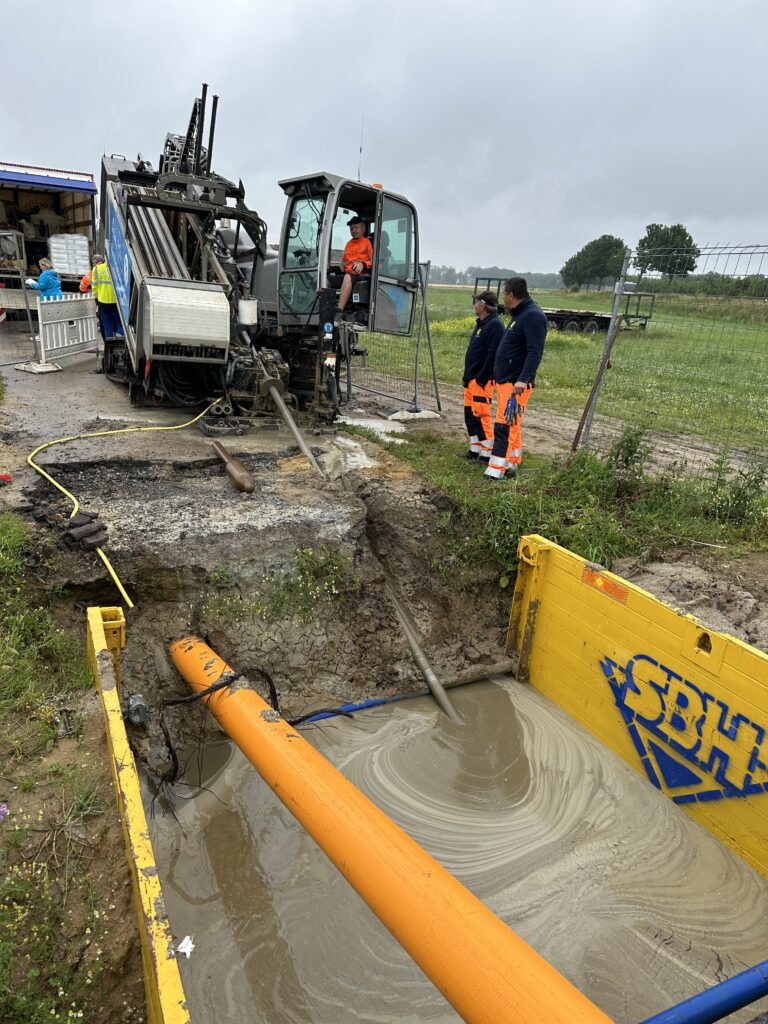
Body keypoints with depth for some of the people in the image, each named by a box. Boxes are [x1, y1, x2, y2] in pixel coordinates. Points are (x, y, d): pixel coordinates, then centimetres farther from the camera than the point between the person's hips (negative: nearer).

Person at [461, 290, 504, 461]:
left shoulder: (495, 325, -13)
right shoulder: (481, 323, 17)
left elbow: (493, 355, -20)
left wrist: (480, 379, -22)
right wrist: (467, 377, 16)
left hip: (481, 381, -10)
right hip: (471, 380, 10)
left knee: (480, 416, -9)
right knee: (470, 415, 13)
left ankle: (487, 453, -2)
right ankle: (475, 450, 22)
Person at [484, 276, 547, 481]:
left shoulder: (532, 316, -14)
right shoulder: (520, 314, 17)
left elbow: (535, 351, -23)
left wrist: (523, 379, -32)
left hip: (516, 383, -10)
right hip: (505, 380, 10)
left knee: (504, 426, -12)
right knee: (511, 425, 14)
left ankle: (495, 471, -12)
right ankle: (511, 465, 21)